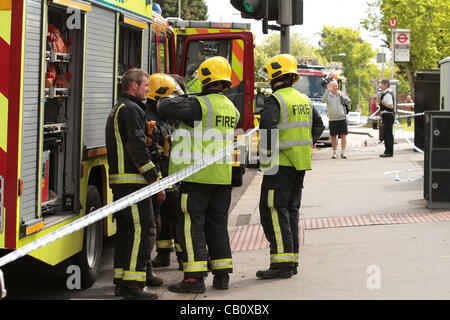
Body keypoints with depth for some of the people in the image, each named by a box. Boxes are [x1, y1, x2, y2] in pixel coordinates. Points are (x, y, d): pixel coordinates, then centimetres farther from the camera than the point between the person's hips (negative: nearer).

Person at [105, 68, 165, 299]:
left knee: (126, 231, 12)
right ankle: (134, 283, -14)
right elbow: (137, 146, -19)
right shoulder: (132, 110, -11)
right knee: (140, 229, -11)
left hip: (119, 180, 11)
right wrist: (155, 178, -17)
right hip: (133, 180, -11)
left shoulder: (117, 110, 23)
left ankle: (121, 281, 15)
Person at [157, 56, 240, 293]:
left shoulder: (199, 105, -14)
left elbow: (165, 109, -19)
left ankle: (195, 277, -6)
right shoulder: (230, 108, 12)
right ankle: (222, 275, 17)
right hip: (223, 175, 7)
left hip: (197, 176, -7)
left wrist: (166, 99, 5)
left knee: (191, 225, -3)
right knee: (217, 225, 14)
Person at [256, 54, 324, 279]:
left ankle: (282, 262, -11)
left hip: (280, 164, -8)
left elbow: (267, 125, -27)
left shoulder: (275, 100, -12)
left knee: (273, 210, -6)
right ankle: (292, 260, 17)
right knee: (291, 209, 14)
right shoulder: (304, 100, 14)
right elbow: (318, 125, 22)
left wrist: (266, 150, -15)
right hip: (300, 164, 8)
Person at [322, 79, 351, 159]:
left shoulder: (341, 94, 7)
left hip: (342, 118, 1)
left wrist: (342, 96, -13)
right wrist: (328, 90, -27)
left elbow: (349, 102, 1)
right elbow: (323, 100, -19)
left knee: (343, 135, -4)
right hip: (332, 119, -1)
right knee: (333, 136, 5)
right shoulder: (328, 95, 2)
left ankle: (343, 152, -1)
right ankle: (334, 152, 16)